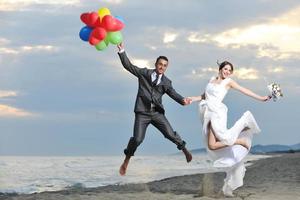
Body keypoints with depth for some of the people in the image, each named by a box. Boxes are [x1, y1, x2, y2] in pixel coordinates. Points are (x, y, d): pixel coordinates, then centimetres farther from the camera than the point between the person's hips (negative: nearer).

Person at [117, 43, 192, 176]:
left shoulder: (166, 82, 10)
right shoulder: (144, 73, 7)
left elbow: (173, 94, -3)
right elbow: (128, 66, 6)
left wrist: (182, 100, -24)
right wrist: (122, 51, -4)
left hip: (157, 113, 2)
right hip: (142, 113, -2)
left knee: (170, 134, -8)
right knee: (137, 139, -12)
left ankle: (184, 149, 21)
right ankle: (125, 163, 7)